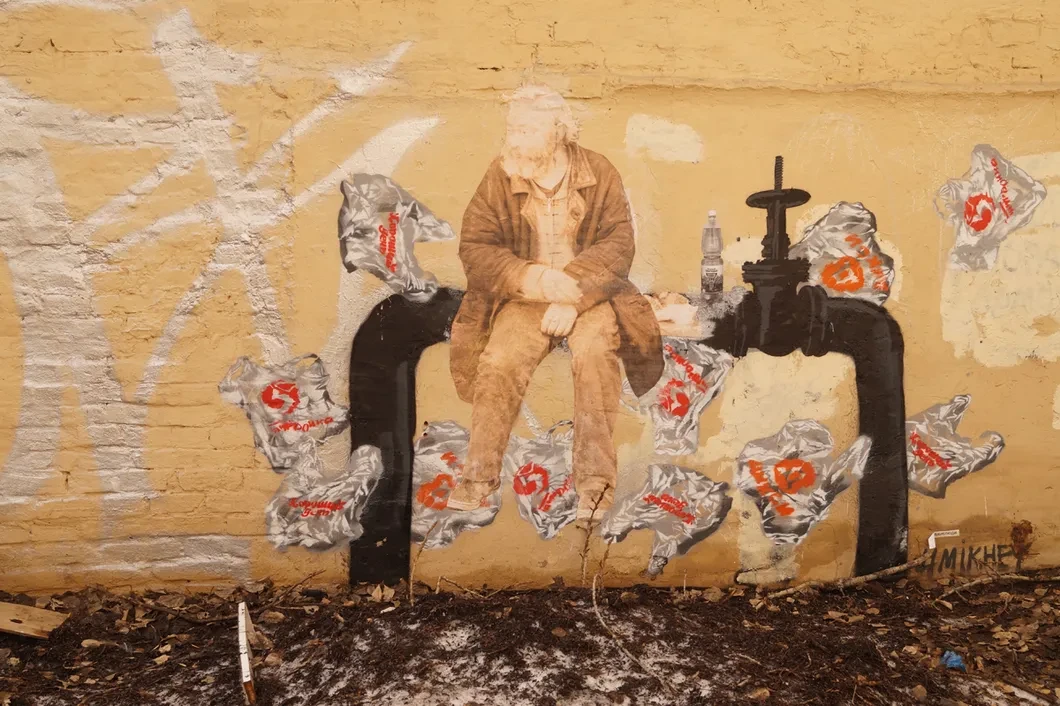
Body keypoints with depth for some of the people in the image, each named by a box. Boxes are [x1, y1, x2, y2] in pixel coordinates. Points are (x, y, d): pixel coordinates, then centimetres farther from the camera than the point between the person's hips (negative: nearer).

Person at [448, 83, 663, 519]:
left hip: (588, 294, -1)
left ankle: (595, 481, -23)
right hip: (523, 297, 1)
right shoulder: (499, 177, -1)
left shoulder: (599, 174, -2)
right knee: (500, 359, -26)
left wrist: (574, 295, -24)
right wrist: (535, 278, -22)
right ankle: (479, 474, -15)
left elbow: (618, 246, -8)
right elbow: (474, 246, -6)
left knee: (594, 351, -30)